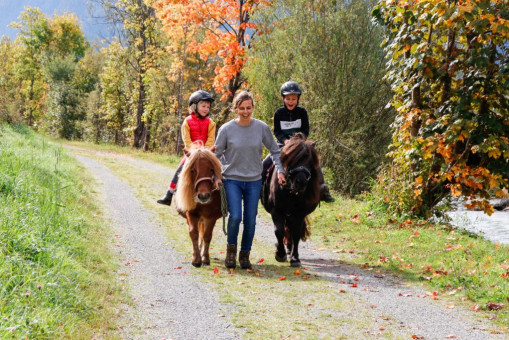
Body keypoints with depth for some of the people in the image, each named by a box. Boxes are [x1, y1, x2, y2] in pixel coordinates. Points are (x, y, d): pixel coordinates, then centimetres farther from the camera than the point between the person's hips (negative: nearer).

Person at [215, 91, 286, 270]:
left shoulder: (262, 128, -3)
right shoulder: (226, 129, -7)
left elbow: (275, 151, 9)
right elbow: (217, 154, 3)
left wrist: (280, 171, 0)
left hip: (254, 181, 2)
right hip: (232, 179, -2)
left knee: (250, 221, 5)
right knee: (235, 216, -17)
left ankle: (245, 254, 23)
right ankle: (231, 250, 8)